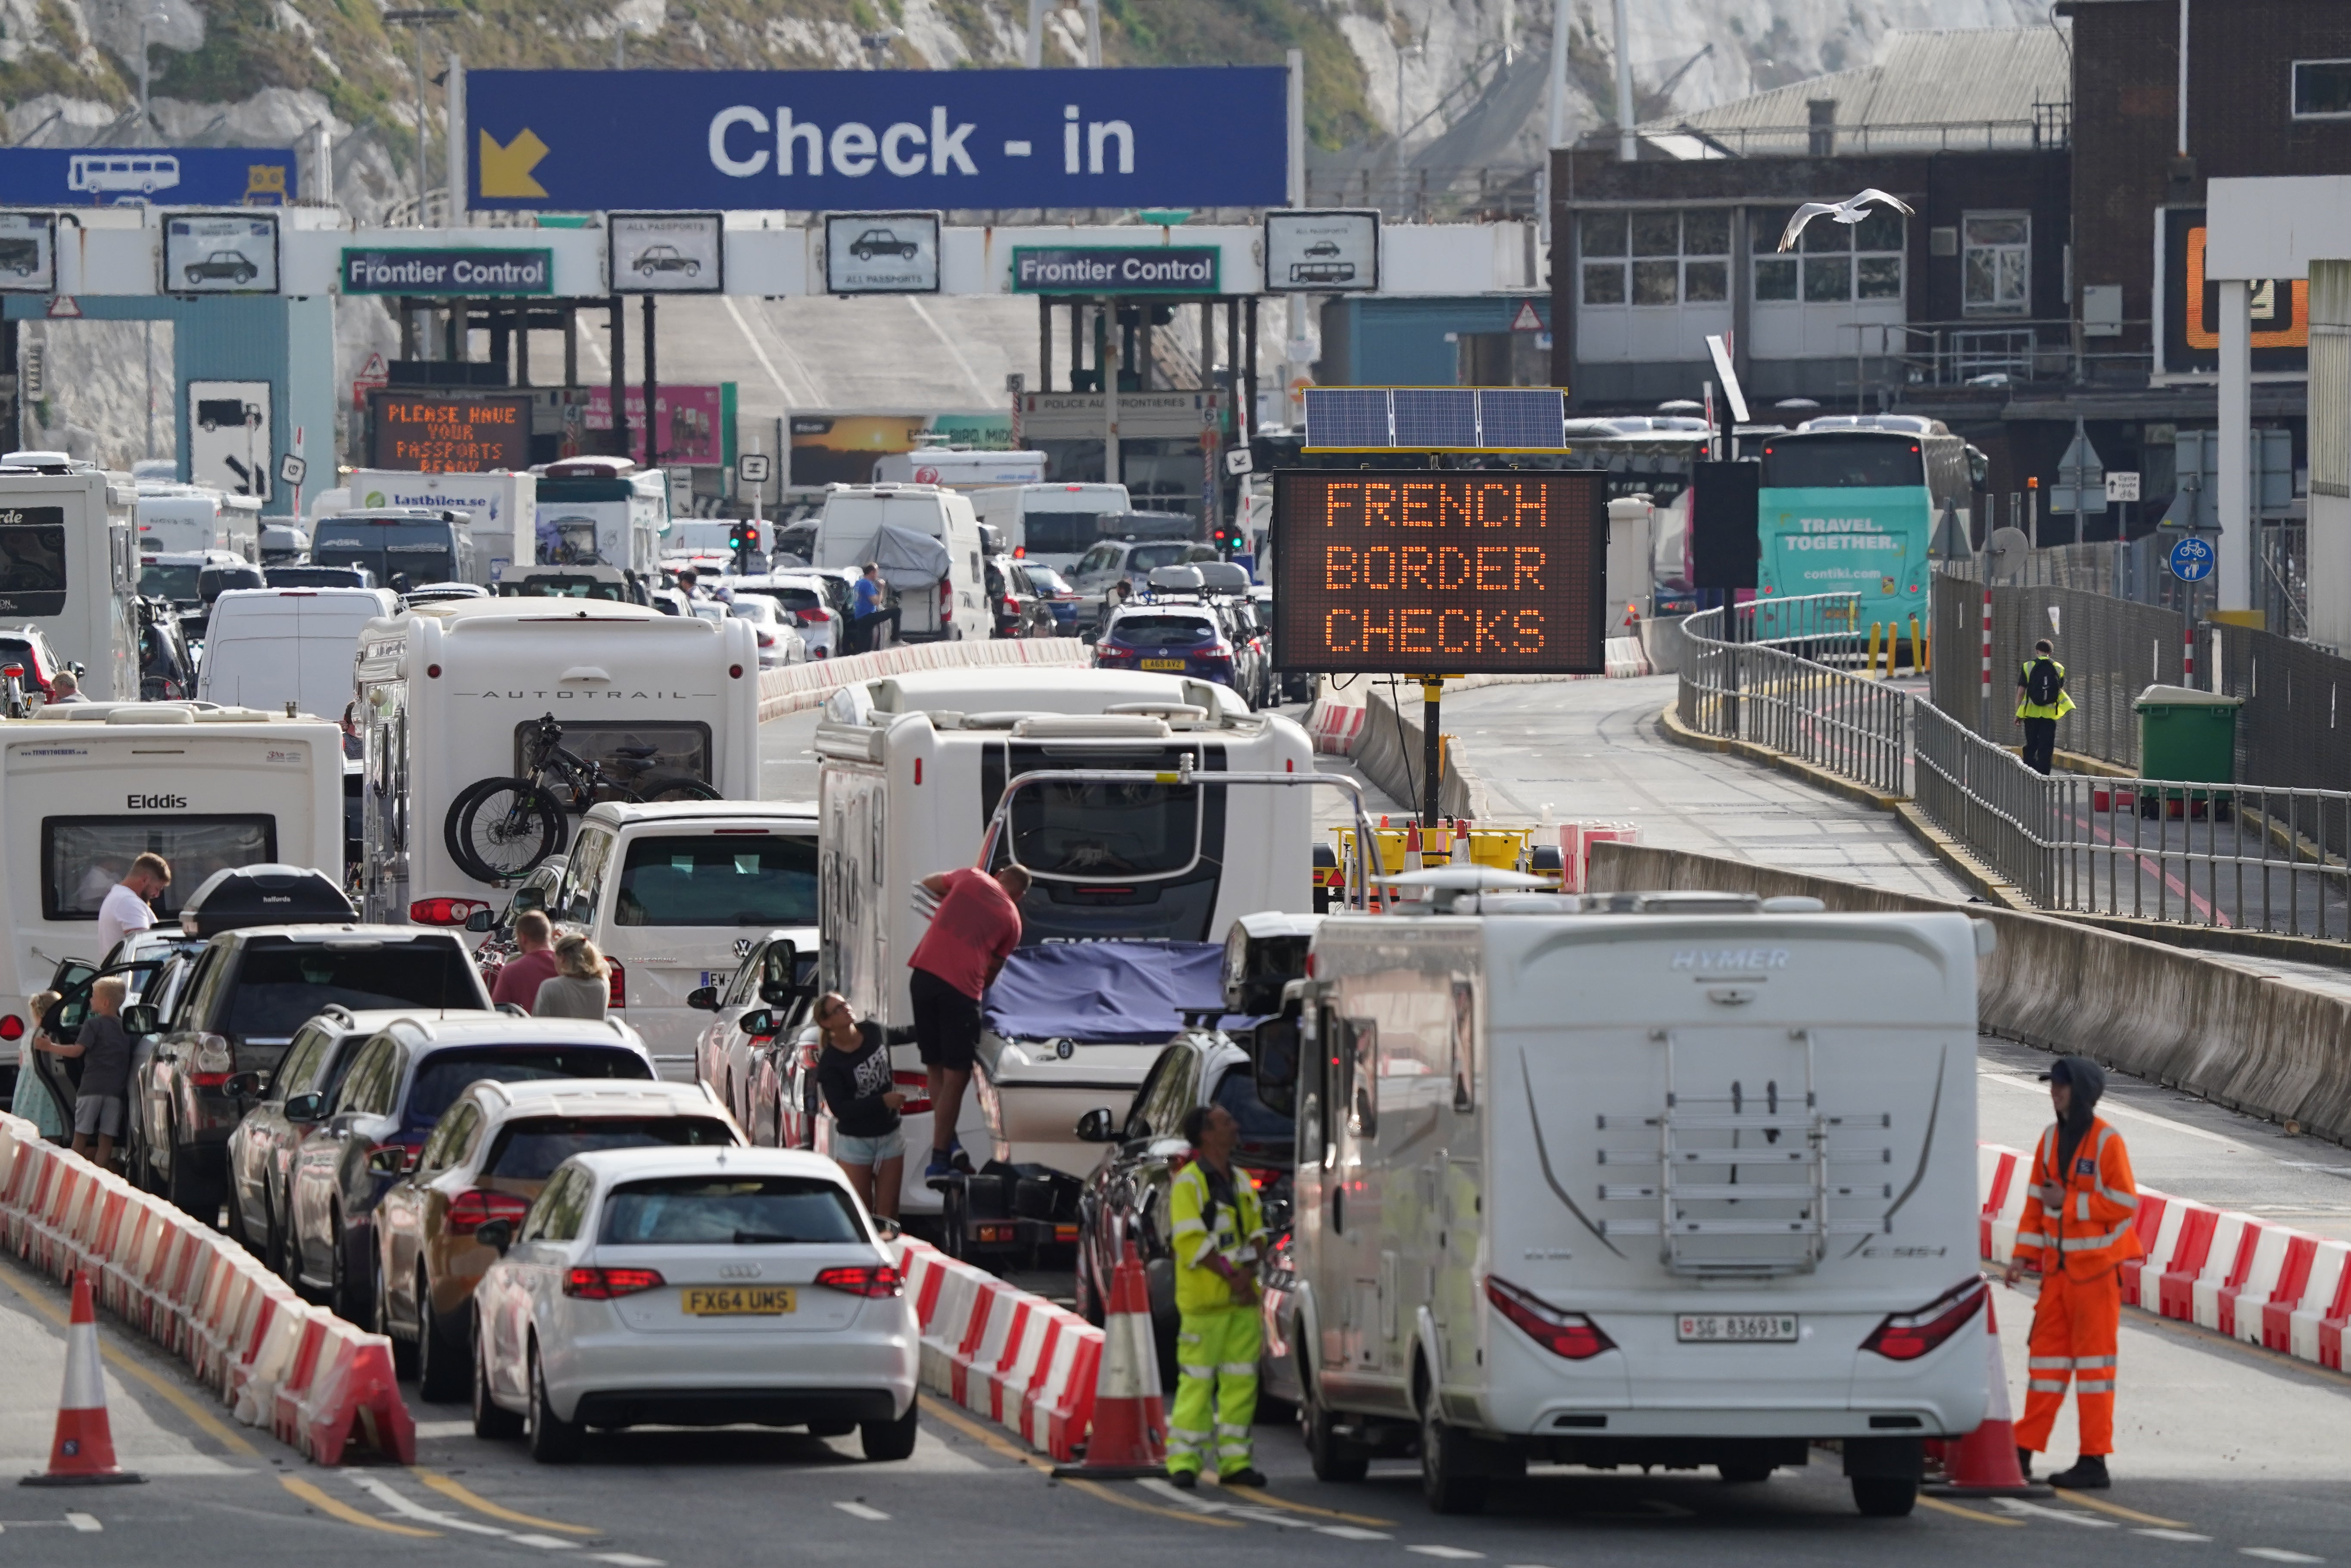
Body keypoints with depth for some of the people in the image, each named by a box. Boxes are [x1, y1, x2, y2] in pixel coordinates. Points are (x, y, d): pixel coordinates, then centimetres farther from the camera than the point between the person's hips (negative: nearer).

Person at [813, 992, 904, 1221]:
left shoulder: (873, 1032, -3)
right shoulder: (829, 1065, -17)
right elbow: (840, 1109, -21)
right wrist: (883, 1101, -23)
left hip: (890, 1136, 4)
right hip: (855, 1142, -4)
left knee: (888, 1212, 3)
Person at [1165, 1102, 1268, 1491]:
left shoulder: (1241, 1182, 16)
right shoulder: (1188, 1184, -7)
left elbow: (1255, 1231, 15)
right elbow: (1189, 1241, -14)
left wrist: (1249, 1268, -5)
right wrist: (1229, 1275, -16)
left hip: (1243, 1297, 7)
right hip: (1204, 1298, -7)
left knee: (1241, 1380, 5)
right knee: (1197, 1378, -7)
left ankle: (1234, 1461, 10)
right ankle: (1183, 1461, -4)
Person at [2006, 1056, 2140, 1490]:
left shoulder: (2107, 1143, -12)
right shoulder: (2051, 1140, 9)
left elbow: (2125, 1204, -15)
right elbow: (2038, 1201, 14)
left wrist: (2069, 1202, -17)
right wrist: (2024, 1255, 7)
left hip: (2096, 1269, -7)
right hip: (2058, 1266, 7)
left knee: (2094, 1358, -3)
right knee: (2047, 1354, 9)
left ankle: (2094, 1461, 0)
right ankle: (2024, 1450, 12)